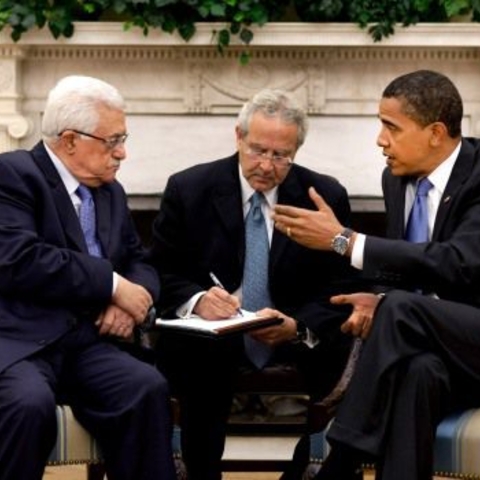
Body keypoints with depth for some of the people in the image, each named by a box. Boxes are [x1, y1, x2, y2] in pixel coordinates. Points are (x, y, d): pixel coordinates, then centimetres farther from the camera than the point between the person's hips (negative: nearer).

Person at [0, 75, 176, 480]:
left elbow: (139, 262, 23)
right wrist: (112, 285, -15)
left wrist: (130, 300, -3)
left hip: (84, 341, 6)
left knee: (148, 388, -24)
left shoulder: (111, 191, 19)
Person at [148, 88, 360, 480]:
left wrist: (297, 326, -23)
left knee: (334, 343, -31)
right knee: (180, 348, -34)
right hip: (212, 335, -1)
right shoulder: (188, 190, 0)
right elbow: (161, 274, 3)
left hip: (296, 339, 1)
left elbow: (338, 291, -1)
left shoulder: (326, 197, 1)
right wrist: (197, 300, -22)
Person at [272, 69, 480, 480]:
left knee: (400, 310, -33)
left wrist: (344, 240, -26)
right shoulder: (399, 177, 8)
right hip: (432, 345, 5)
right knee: (417, 370, -34)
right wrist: (379, 300, -9)